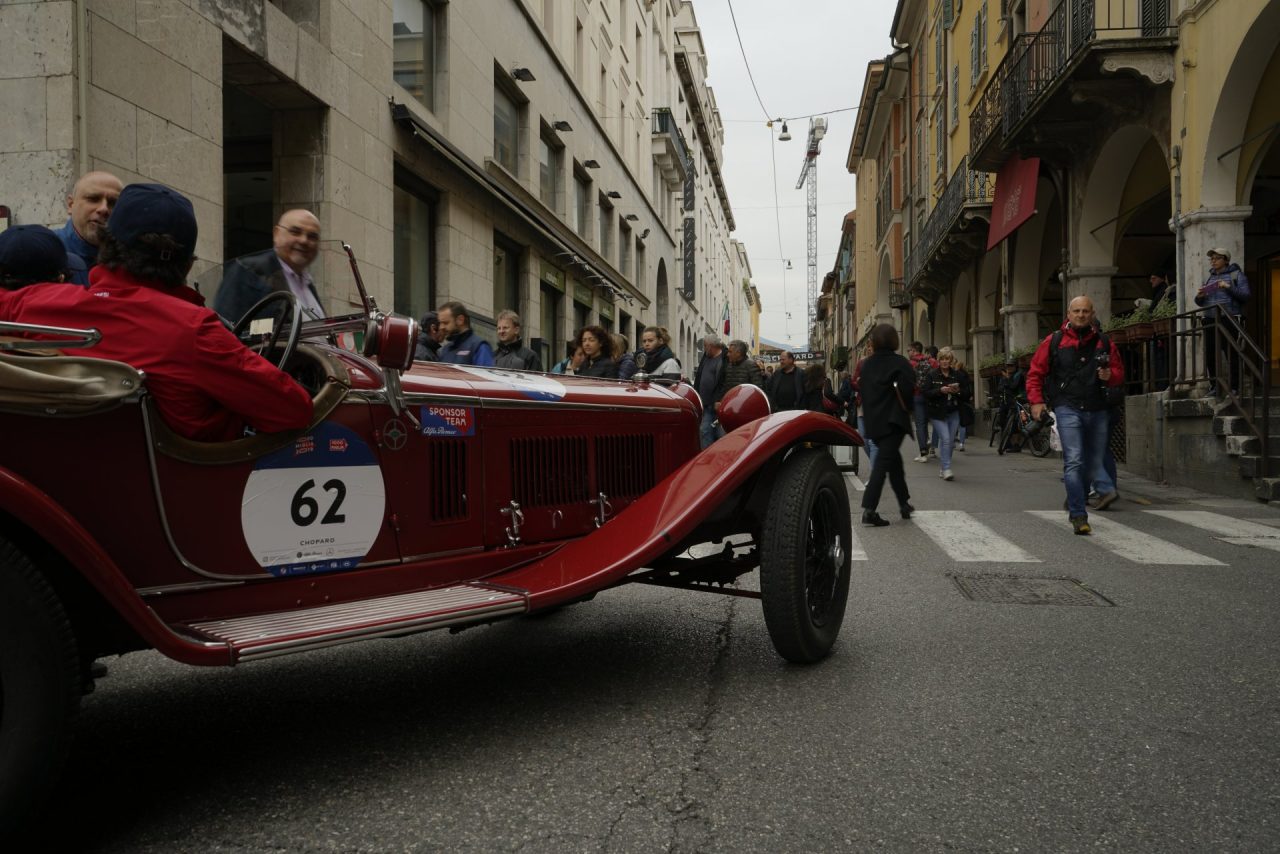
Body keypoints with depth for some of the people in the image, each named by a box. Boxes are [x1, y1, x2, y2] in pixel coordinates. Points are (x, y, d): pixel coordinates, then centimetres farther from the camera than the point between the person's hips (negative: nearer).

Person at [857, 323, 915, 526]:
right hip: (893, 420, -6)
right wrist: (905, 407, -3)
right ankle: (869, 509, -16)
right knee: (884, 462, -7)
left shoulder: (866, 364, 7)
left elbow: (861, 389, 9)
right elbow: (908, 389, -19)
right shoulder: (900, 363, -10)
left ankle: (904, 504, 27)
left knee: (893, 459, 20)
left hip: (873, 420, 6)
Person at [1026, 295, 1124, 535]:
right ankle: (1078, 516, -12)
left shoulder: (1104, 343, 12)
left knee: (1093, 462, 12)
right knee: (1074, 461, -14)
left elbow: (1119, 374, 17)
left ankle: (1074, 504, 32)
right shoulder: (1054, 341, 4)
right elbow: (1035, 373, 7)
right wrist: (1036, 401, -4)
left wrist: (1110, 376, -7)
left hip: (1097, 410, 4)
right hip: (1068, 409, -4)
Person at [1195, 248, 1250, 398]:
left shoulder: (1236, 275, 6)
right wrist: (1199, 296, 1)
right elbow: (1201, 303, 23)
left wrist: (1229, 288, -16)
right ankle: (1214, 387, 8)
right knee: (1210, 355, 1)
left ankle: (1234, 387, -5)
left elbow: (1245, 296, -4)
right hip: (1210, 320, 5)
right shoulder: (1210, 278, 21)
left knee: (1232, 354, -7)